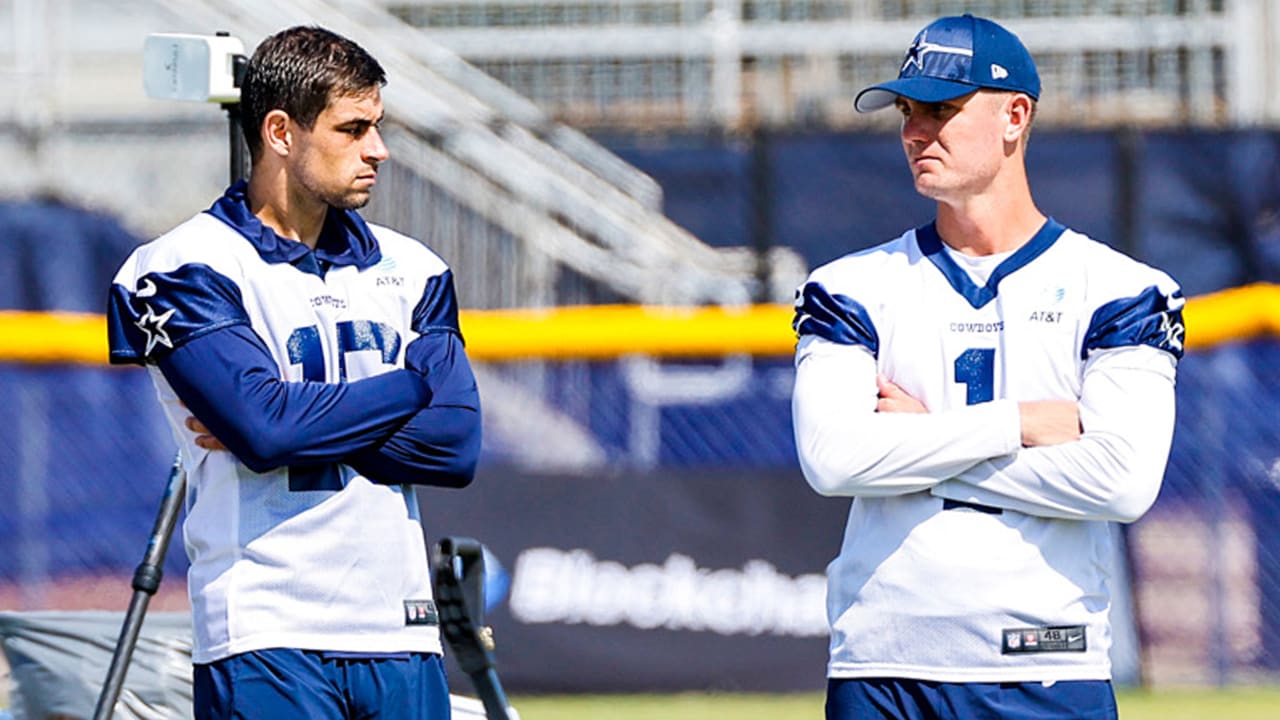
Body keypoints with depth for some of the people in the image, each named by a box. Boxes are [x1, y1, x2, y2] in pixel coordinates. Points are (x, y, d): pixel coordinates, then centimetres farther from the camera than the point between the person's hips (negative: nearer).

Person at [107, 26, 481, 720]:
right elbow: (267, 427, -16)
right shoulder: (187, 268, -2)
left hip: (400, 637, 5)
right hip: (268, 641, -5)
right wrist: (416, 382, -3)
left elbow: (455, 446, 3)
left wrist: (305, 427, -9)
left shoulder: (411, 270, 14)